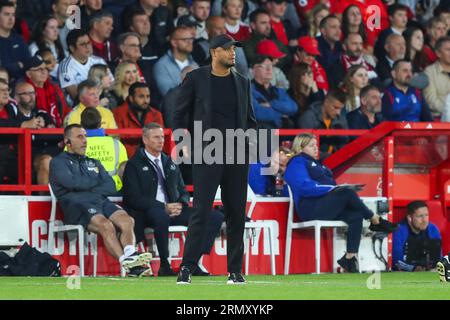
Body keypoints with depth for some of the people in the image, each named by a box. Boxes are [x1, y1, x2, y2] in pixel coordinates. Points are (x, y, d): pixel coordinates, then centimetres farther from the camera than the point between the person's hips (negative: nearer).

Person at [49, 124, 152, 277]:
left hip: (101, 201, 5)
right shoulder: (58, 162, 16)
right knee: (106, 225, -35)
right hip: (77, 207, -5)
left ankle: (130, 257, -48)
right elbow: (71, 182, -5)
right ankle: (125, 262, -45)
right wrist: (96, 183, 9)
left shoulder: (94, 163, 32)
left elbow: (111, 187, 17)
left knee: (127, 221, -28)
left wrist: (92, 191, -2)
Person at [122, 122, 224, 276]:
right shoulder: (134, 165, 2)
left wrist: (181, 204, -5)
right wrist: (164, 207, -19)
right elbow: (135, 198, -9)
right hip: (147, 213, -6)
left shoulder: (170, 164, 21)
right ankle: (164, 266, -27)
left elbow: (183, 192, 20)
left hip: (174, 210, 6)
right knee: (161, 216, -43)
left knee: (216, 217, -12)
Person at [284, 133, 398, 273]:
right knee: (347, 192, -29)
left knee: (356, 215, -19)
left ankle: (350, 258, -25)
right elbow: (306, 187, -15)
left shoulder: (315, 164, 30)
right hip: (310, 208, -9)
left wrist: (343, 187, 1)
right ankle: (375, 220, -14)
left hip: (325, 207, 9)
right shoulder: (297, 163, 1)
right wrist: (336, 188, -18)